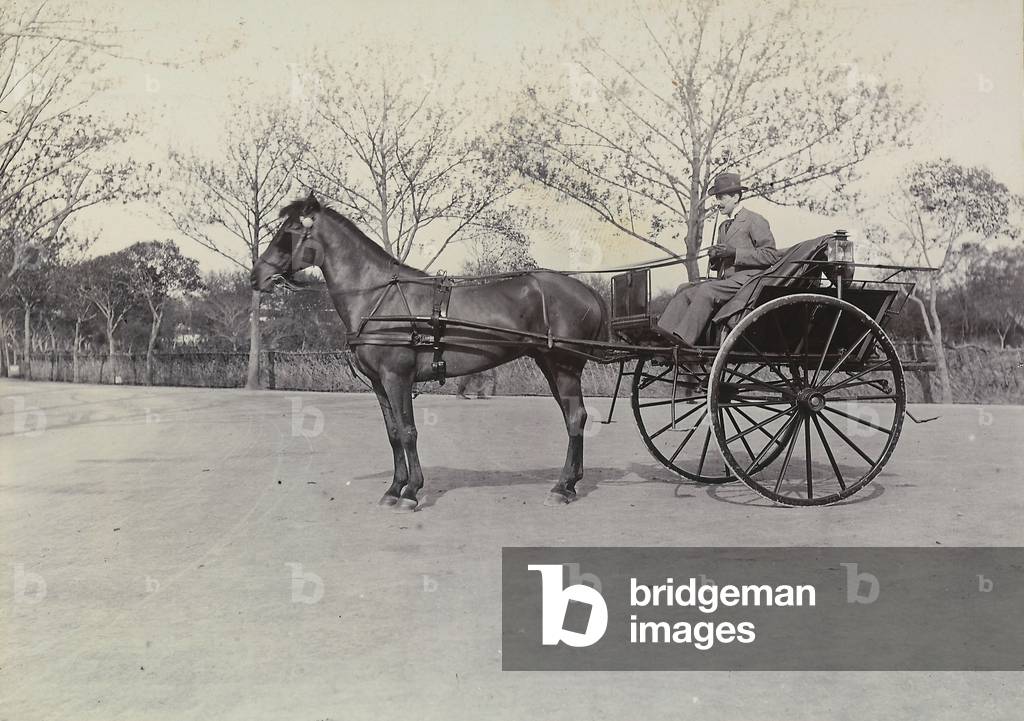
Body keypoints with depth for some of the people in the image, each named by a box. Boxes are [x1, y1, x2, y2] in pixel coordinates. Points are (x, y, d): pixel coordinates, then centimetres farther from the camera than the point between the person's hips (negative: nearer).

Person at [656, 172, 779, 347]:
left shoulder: (755, 221, -2)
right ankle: (666, 333, -23)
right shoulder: (723, 227, 24)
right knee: (685, 290, -10)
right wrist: (714, 258, 1)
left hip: (748, 278, -8)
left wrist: (734, 252, -16)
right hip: (726, 280, 8)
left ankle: (684, 338, -35)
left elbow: (771, 255, -10)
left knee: (707, 290, -29)